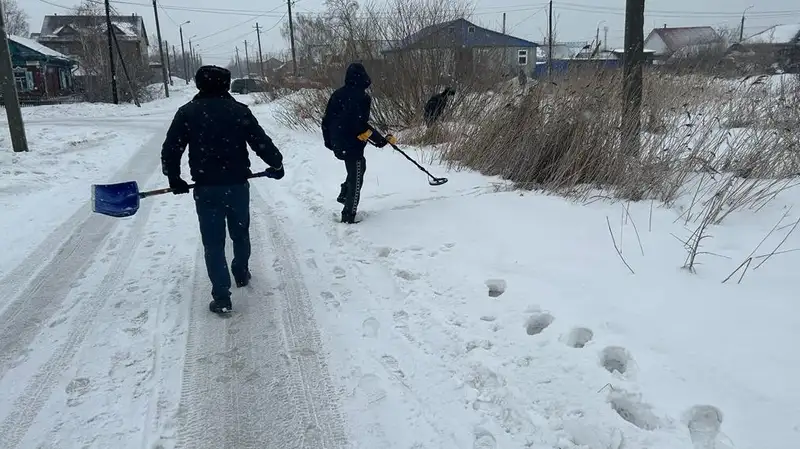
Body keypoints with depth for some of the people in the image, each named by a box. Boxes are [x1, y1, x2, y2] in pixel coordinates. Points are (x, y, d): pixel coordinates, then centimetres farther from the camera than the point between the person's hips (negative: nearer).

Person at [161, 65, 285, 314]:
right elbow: (261, 141, -3)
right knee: (240, 232, 23)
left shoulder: (187, 112, -2)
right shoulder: (240, 110, -3)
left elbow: (170, 149, -2)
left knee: (213, 242, 5)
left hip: (206, 188, -1)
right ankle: (241, 273, 42)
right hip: (237, 184, 1)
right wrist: (276, 164, 13)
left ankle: (221, 297, 3)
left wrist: (174, 178, 11)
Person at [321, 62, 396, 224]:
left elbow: (326, 120, 10)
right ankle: (348, 216, 8)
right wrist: (383, 140, -18)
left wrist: (329, 141, 23)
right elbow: (360, 125, -24)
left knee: (358, 167, 30)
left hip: (338, 144, 8)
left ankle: (344, 193, 27)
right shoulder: (361, 97, -16)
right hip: (352, 145, -8)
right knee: (356, 179, 4)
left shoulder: (338, 94, 6)